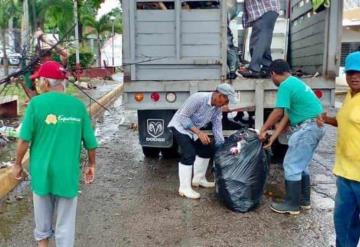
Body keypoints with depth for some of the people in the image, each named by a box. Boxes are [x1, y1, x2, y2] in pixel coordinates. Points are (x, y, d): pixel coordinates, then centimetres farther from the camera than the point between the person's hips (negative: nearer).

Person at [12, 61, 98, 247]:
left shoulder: (36, 103, -10)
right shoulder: (78, 105, -5)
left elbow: (24, 140, -9)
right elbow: (90, 142, -1)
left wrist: (17, 164, 6)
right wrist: (91, 165, 14)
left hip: (42, 171, 0)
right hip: (68, 173, 0)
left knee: (43, 217, 22)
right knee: (65, 223, 11)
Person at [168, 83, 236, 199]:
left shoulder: (218, 108, -7)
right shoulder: (198, 98, -32)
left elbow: (217, 128, -1)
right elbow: (183, 117, -28)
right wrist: (199, 132, -34)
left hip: (194, 128, 9)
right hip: (180, 126, -9)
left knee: (206, 150, 12)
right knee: (189, 153, -21)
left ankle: (198, 179, 27)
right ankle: (184, 188, -13)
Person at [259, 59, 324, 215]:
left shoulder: (285, 85, -14)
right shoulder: (294, 82, 18)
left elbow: (278, 113, -20)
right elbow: (287, 115, 15)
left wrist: (263, 130, -6)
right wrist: (273, 137, 13)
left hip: (307, 127, -10)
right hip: (314, 127, 10)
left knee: (292, 165, -2)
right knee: (301, 165, 18)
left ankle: (292, 205, 7)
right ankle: (304, 200, 27)